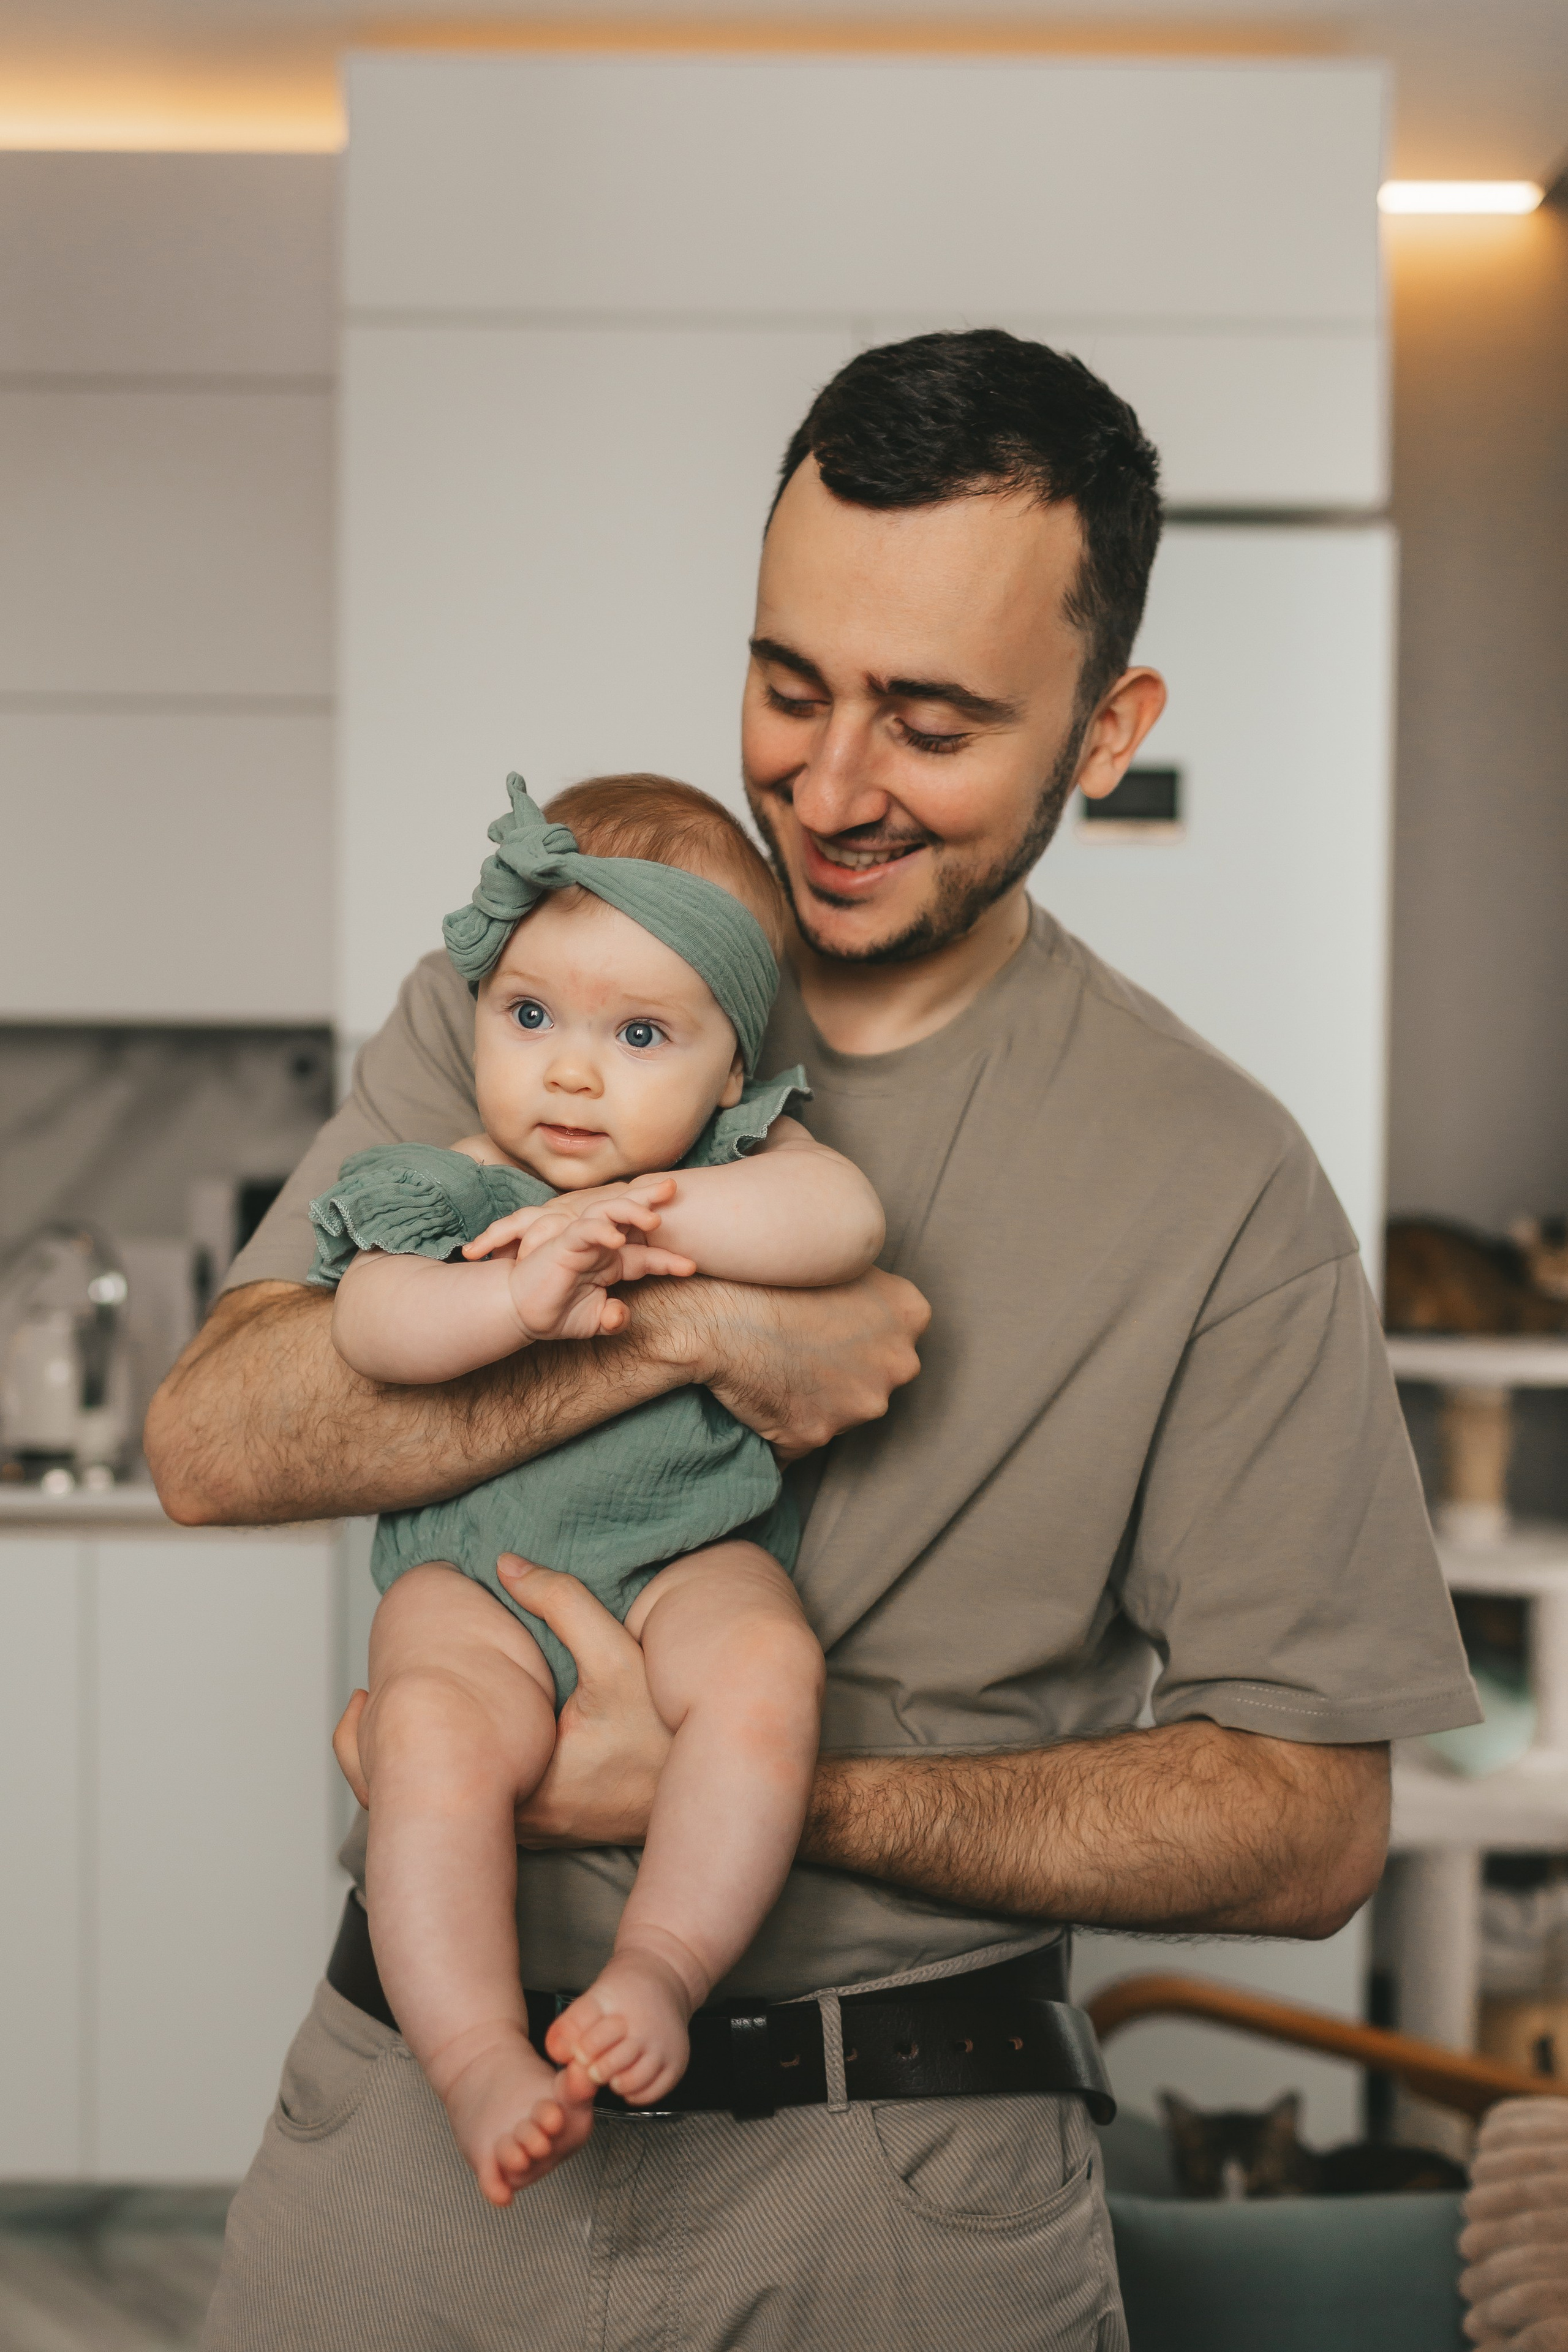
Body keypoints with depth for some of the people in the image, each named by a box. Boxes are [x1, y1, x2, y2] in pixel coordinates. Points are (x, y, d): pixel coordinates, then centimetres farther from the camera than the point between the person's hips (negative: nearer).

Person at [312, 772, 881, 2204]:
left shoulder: (744, 1160, 8)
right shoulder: (435, 1186, 8)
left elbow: (845, 1216, -13)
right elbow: (369, 1324, -9)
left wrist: (631, 1215, -17)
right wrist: (524, 1298, -26)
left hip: (689, 1552, 1)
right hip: (472, 1567, 0)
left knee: (764, 1665, -31)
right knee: (431, 1729, -30)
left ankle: (663, 1967, -22)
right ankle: (479, 2059, -25)